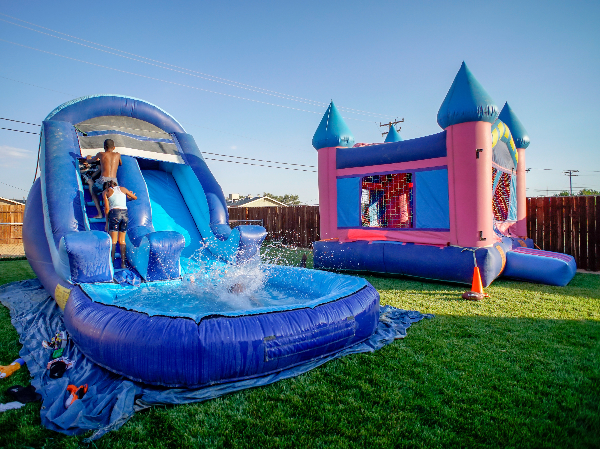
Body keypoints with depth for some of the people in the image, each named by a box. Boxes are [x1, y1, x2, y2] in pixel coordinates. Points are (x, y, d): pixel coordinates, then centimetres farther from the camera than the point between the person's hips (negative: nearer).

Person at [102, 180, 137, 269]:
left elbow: (107, 208, 2)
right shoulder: (122, 188, 19)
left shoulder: (105, 192, 11)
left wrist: (107, 222, 8)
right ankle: (123, 263, 5)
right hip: (125, 214, 3)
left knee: (113, 241, -2)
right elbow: (135, 198, 30)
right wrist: (129, 197, 52)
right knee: (122, 241, 8)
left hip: (114, 213, -3)